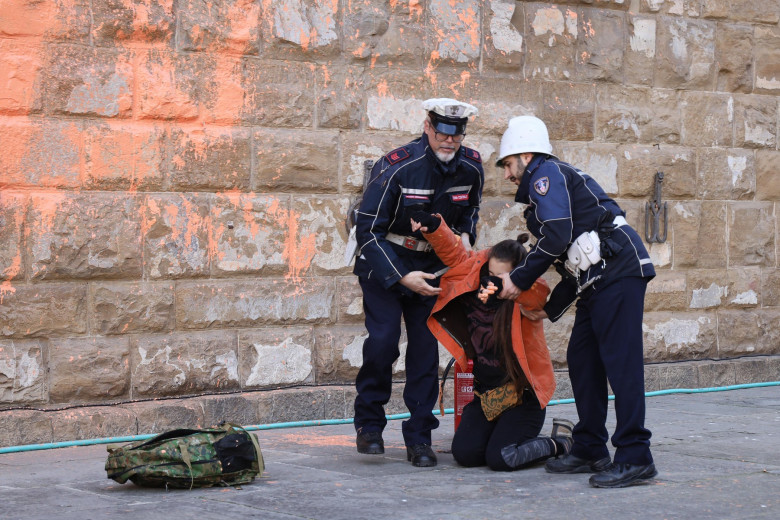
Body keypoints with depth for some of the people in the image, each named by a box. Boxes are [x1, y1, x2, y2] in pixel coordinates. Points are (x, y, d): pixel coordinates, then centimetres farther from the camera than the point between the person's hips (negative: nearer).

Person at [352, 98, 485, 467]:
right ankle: (369, 423, 3)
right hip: (382, 263, -4)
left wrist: (465, 235, -6)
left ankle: (418, 437, 5)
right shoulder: (396, 167, -23)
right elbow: (367, 229, -20)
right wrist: (401, 277, -25)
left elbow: (471, 208, 16)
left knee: (425, 346, -2)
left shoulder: (471, 167, -8)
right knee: (383, 340, -16)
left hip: (431, 266, 4)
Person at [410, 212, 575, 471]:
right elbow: (455, 253, 6)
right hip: (486, 392, 6)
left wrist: (502, 285, -57)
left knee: (500, 459, -18)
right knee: (464, 453, -10)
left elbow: (537, 292, -39)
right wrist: (433, 226, -12)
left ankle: (559, 442, 8)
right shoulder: (474, 276, -3)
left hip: (523, 393, -6)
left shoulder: (530, 297, -17)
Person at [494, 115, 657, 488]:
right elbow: (576, 261, 27)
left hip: (619, 270, -11)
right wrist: (550, 308, 25)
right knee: (581, 360, 12)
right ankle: (591, 450, 18)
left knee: (620, 362, -12)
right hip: (598, 281, 11)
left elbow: (557, 236, -16)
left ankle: (634, 459, -13)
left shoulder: (547, 173, -2)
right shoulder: (547, 185, 28)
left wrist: (519, 279, -8)